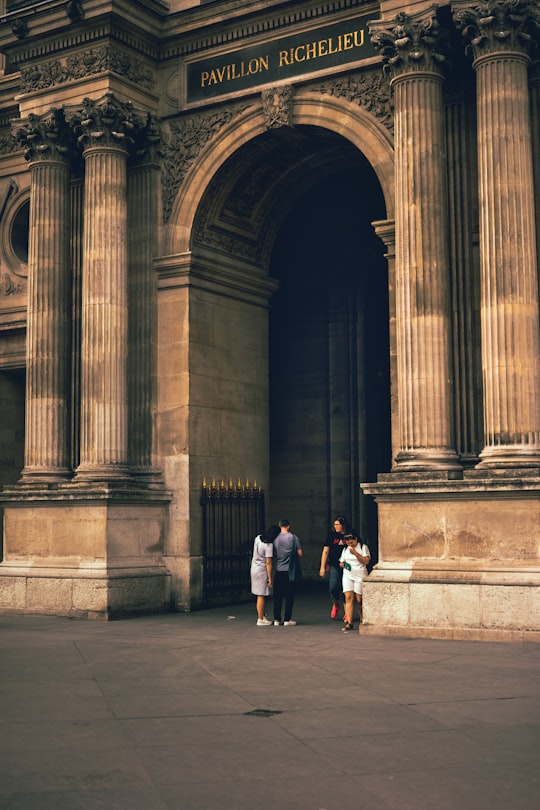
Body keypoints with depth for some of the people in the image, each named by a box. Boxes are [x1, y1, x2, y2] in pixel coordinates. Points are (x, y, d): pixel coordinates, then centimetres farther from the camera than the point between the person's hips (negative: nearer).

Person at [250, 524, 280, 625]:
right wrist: (270, 578, -15)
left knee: (260, 595, 14)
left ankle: (263, 616, 21)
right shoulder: (269, 545, -20)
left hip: (254, 569, 8)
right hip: (262, 571, -8)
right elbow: (268, 563, -20)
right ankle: (260, 620, 3)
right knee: (261, 595, -2)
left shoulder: (258, 538, 3)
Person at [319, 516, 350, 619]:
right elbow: (325, 551, 8)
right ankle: (336, 605, 20)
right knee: (333, 588, -10)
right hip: (334, 566, 1)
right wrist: (322, 567, 3)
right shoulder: (332, 535, 5)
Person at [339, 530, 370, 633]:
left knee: (359, 599, -2)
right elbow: (341, 562, 24)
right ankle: (349, 623, -9)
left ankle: (363, 620, 19)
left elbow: (366, 561, -11)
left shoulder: (363, 547, 1)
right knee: (348, 598, -7)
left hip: (360, 576, -4)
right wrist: (342, 564, 1)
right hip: (347, 575, 4)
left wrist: (355, 553, -19)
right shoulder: (345, 549, 16)